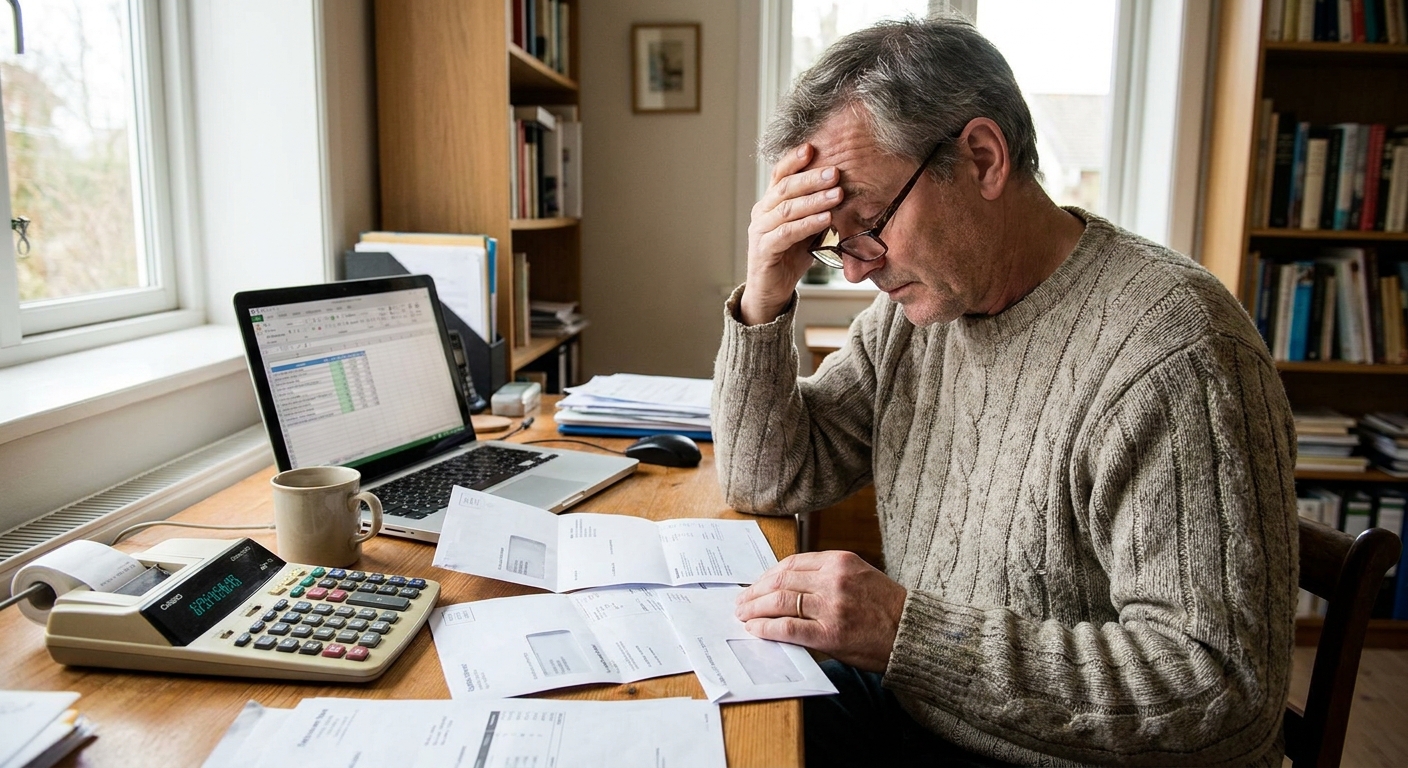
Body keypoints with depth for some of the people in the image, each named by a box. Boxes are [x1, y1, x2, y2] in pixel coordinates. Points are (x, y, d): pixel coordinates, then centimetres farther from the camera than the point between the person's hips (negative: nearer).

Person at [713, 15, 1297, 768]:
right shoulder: (916, 303, 0)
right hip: (899, 706, 7)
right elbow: (770, 481, 3)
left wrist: (908, 631, -30)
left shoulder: (1171, 352, -23)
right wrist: (764, 301, -12)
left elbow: (1223, 690, -25)